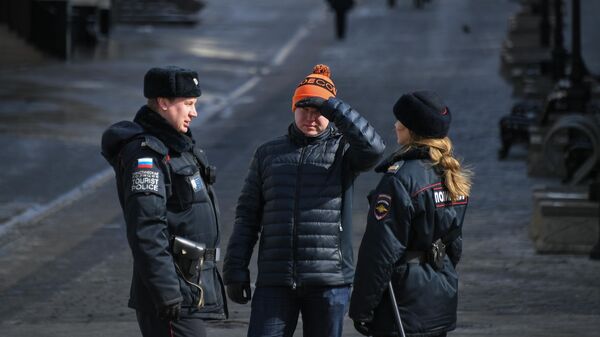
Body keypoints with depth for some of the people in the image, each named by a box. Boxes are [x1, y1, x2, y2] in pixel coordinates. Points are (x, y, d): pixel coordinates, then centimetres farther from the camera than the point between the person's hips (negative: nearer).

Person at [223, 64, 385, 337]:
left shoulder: (342, 150, 4)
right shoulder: (268, 154, 13)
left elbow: (373, 148, -20)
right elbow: (247, 215, 13)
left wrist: (332, 108, -21)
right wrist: (236, 270, 6)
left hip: (329, 281, -2)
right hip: (275, 281, 2)